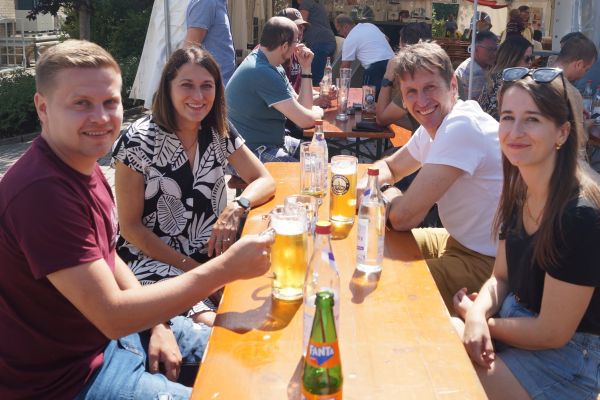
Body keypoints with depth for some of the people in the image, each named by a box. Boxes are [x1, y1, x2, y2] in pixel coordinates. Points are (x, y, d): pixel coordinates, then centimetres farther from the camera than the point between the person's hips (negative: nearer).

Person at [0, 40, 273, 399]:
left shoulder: (83, 164, 1)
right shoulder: (42, 191, -31)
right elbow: (112, 315, -31)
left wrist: (156, 323, -1)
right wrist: (227, 267, -31)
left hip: (103, 331, 9)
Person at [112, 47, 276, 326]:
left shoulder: (219, 131, 3)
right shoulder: (138, 141, -12)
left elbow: (265, 181, 5)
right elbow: (130, 227, -9)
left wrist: (237, 207, -17)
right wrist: (188, 266, -14)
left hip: (211, 255, 5)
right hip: (152, 261, -5)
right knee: (210, 323, -29)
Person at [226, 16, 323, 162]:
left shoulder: (275, 67, 8)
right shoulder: (262, 73, -23)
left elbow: (302, 106, 8)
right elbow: (304, 120, -23)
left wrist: (306, 68, 2)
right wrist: (318, 112, -1)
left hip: (273, 142, 10)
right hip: (253, 151, -10)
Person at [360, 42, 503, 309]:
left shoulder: (462, 127, -26)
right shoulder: (432, 127, 4)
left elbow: (403, 217, -29)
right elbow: (390, 166, 20)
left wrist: (388, 192, -5)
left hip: (490, 264, -9)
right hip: (461, 241, 10)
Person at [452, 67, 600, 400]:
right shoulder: (519, 190, -3)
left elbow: (551, 333, -21)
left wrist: (477, 317, -8)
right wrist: (477, 315, -14)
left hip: (565, 360, -6)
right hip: (518, 321, 7)